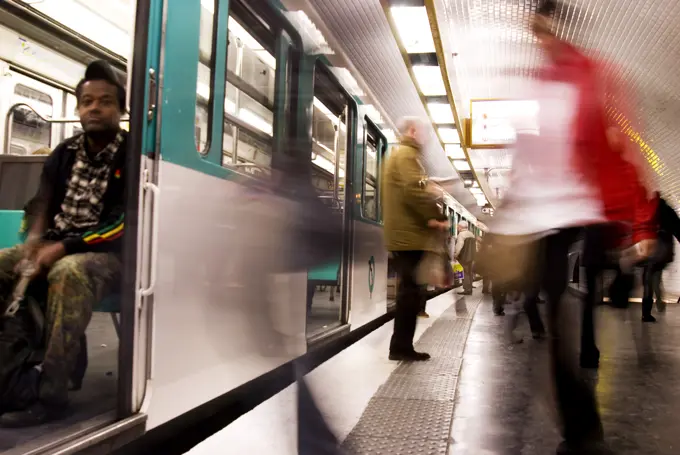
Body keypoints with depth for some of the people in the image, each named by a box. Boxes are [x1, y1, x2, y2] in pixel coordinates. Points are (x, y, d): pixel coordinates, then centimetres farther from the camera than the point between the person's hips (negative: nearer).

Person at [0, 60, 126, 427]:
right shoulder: (65, 153, 12)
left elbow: (125, 225, -14)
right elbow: (43, 200, 14)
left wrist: (65, 247, -20)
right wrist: (35, 239, -9)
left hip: (106, 253, -7)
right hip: (55, 245, 7)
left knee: (68, 273, -38)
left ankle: (51, 394, -34)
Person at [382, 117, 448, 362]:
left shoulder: (398, 154, 25)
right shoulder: (407, 154, -8)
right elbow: (415, 191, -22)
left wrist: (430, 217, 12)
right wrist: (439, 218, -13)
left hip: (404, 233, 10)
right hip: (410, 234, -10)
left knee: (410, 291, 12)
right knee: (412, 292, -7)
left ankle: (402, 346, 15)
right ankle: (401, 347, -4)